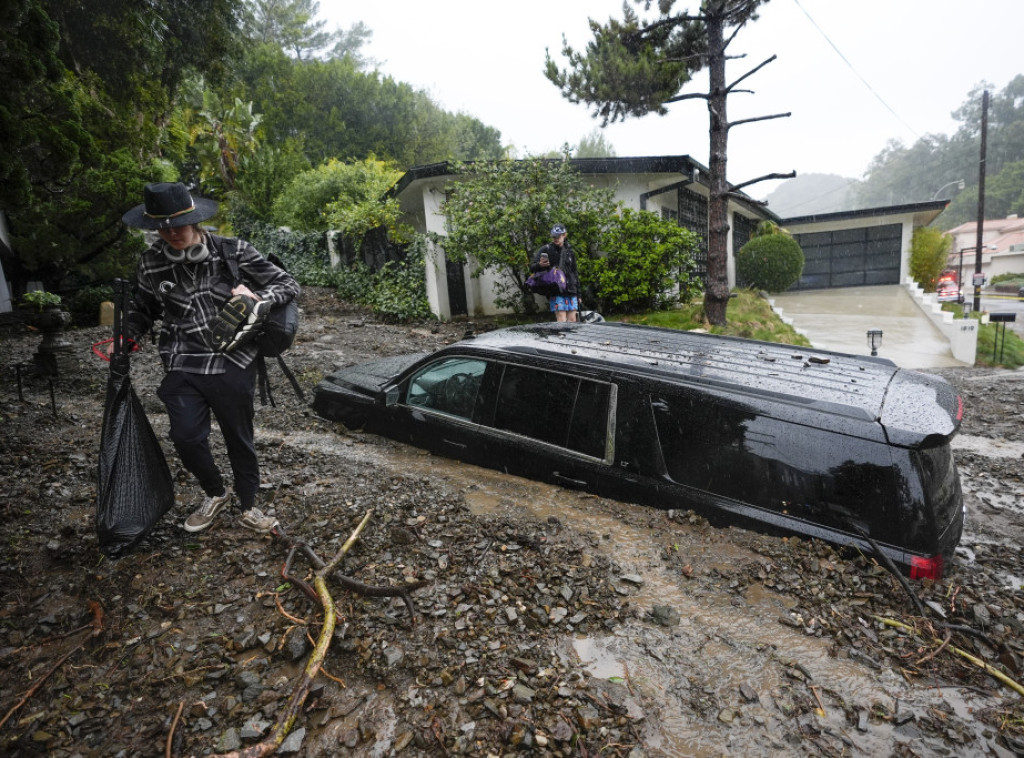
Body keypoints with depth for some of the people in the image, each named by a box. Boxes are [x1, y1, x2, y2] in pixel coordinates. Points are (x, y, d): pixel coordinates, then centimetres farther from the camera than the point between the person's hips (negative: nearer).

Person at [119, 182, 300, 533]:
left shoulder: (231, 251, -6)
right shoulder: (151, 262, 3)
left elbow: (288, 284, -4)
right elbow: (143, 307, 19)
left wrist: (256, 300, -21)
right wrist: (127, 337, 2)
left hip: (233, 364, -2)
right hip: (183, 366, 2)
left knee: (239, 438, 9)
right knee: (186, 437, -7)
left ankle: (248, 505, 31)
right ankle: (216, 493, 25)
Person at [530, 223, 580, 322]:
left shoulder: (569, 251, 17)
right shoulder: (546, 249, 2)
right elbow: (532, 267, 0)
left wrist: (578, 294, 20)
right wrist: (540, 265, -25)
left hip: (571, 290, 5)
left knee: (572, 320, 4)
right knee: (561, 320, -12)